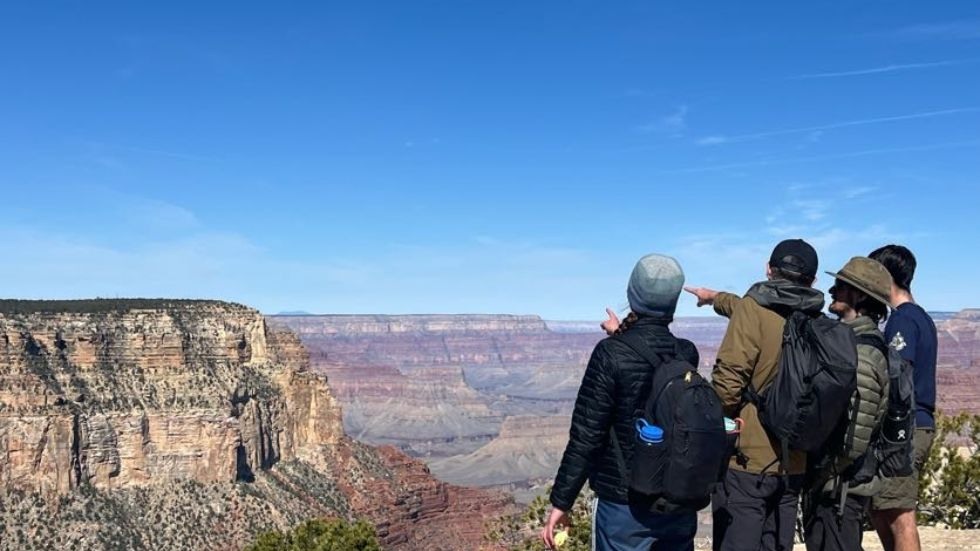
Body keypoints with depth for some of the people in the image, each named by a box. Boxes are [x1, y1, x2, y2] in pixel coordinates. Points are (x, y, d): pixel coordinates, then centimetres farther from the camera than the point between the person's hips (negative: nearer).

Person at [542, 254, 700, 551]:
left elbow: (586, 436, -16)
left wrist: (561, 502, -9)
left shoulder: (611, 354, -16)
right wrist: (623, 337, 30)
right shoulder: (687, 354, -2)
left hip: (624, 504, -5)